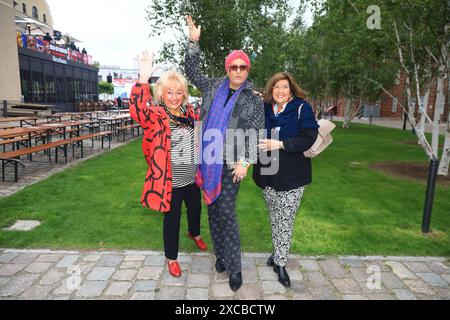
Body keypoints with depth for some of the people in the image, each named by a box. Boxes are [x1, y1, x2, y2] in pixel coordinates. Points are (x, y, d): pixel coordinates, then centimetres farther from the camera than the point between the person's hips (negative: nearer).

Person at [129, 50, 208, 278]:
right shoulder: (156, 115, -16)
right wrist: (143, 79, -46)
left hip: (192, 176, 6)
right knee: (172, 218, 8)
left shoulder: (189, 112, 2)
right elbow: (138, 110, -37)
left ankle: (194, 233, 57)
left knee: (195, 207, 25)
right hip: (169, 179, -6)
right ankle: (171, 258, 30)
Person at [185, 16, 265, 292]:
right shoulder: (214, 87, 8)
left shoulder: (254, 99, -1)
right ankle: (220, 254, 29)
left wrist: (244, 162, -14)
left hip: (232, 162, -4)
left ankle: (235, 268, 9)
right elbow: (192, 72, 19)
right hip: (209, 159, 4)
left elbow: (255, 134, -5)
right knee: (213, 209, 11)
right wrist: (193, 42, 10)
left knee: (226, 211, -6)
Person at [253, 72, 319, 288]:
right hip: (268, 174, 4)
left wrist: (280, 144, -21)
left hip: (293, 176, -3)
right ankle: (279, 255, 34)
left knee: (285, 220, 2)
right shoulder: (264, 109, 6)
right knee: (275, 218, 15)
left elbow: (309, 137, -14)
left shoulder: (302, 108, -5)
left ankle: (280, 262, 17)